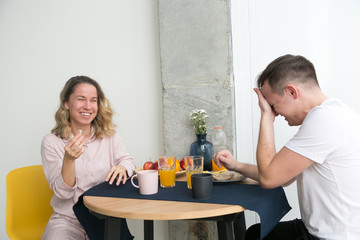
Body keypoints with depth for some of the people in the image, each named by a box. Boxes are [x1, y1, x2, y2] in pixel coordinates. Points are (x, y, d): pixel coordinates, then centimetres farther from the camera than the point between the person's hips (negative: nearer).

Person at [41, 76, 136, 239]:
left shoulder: (108, 135, 4)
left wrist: (122, 168, -15)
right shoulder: (51, 142, -6)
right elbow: (63, 192, -8)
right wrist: (69, 159, -26)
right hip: (68, 220, -2)